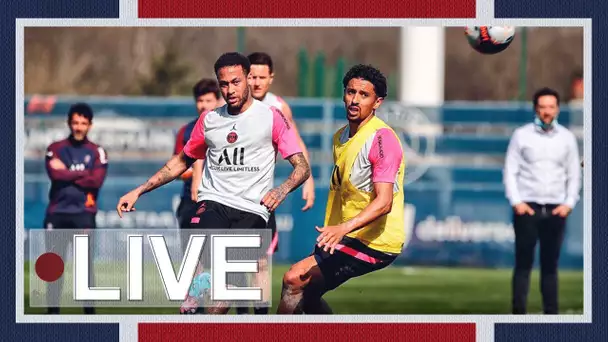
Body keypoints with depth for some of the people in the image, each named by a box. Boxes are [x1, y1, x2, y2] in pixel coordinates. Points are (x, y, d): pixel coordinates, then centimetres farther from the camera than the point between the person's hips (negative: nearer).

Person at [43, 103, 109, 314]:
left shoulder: (97, 152, 7)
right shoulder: (55, 149, 8)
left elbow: (96, 181, -8)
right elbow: (55, 175, -9)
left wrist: (67, 173, -5)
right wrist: (83, 174, -7)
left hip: (84, 214, -1)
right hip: (57, 213, 1)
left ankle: (90, 311, -2)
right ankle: (53, 311, 7)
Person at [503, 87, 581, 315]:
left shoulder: (567, 138, 10)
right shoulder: (522, 135, 5)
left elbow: (574, 175, 13)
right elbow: (510, 171, 4)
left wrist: (569, 203, -1)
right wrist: (516, 202, -8)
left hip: (556, 210, 2)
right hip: (527, 208, -2)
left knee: (550, 264, 2)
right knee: (523, 263, -5)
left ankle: (551, 313, 3)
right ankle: (518, 313, -6)